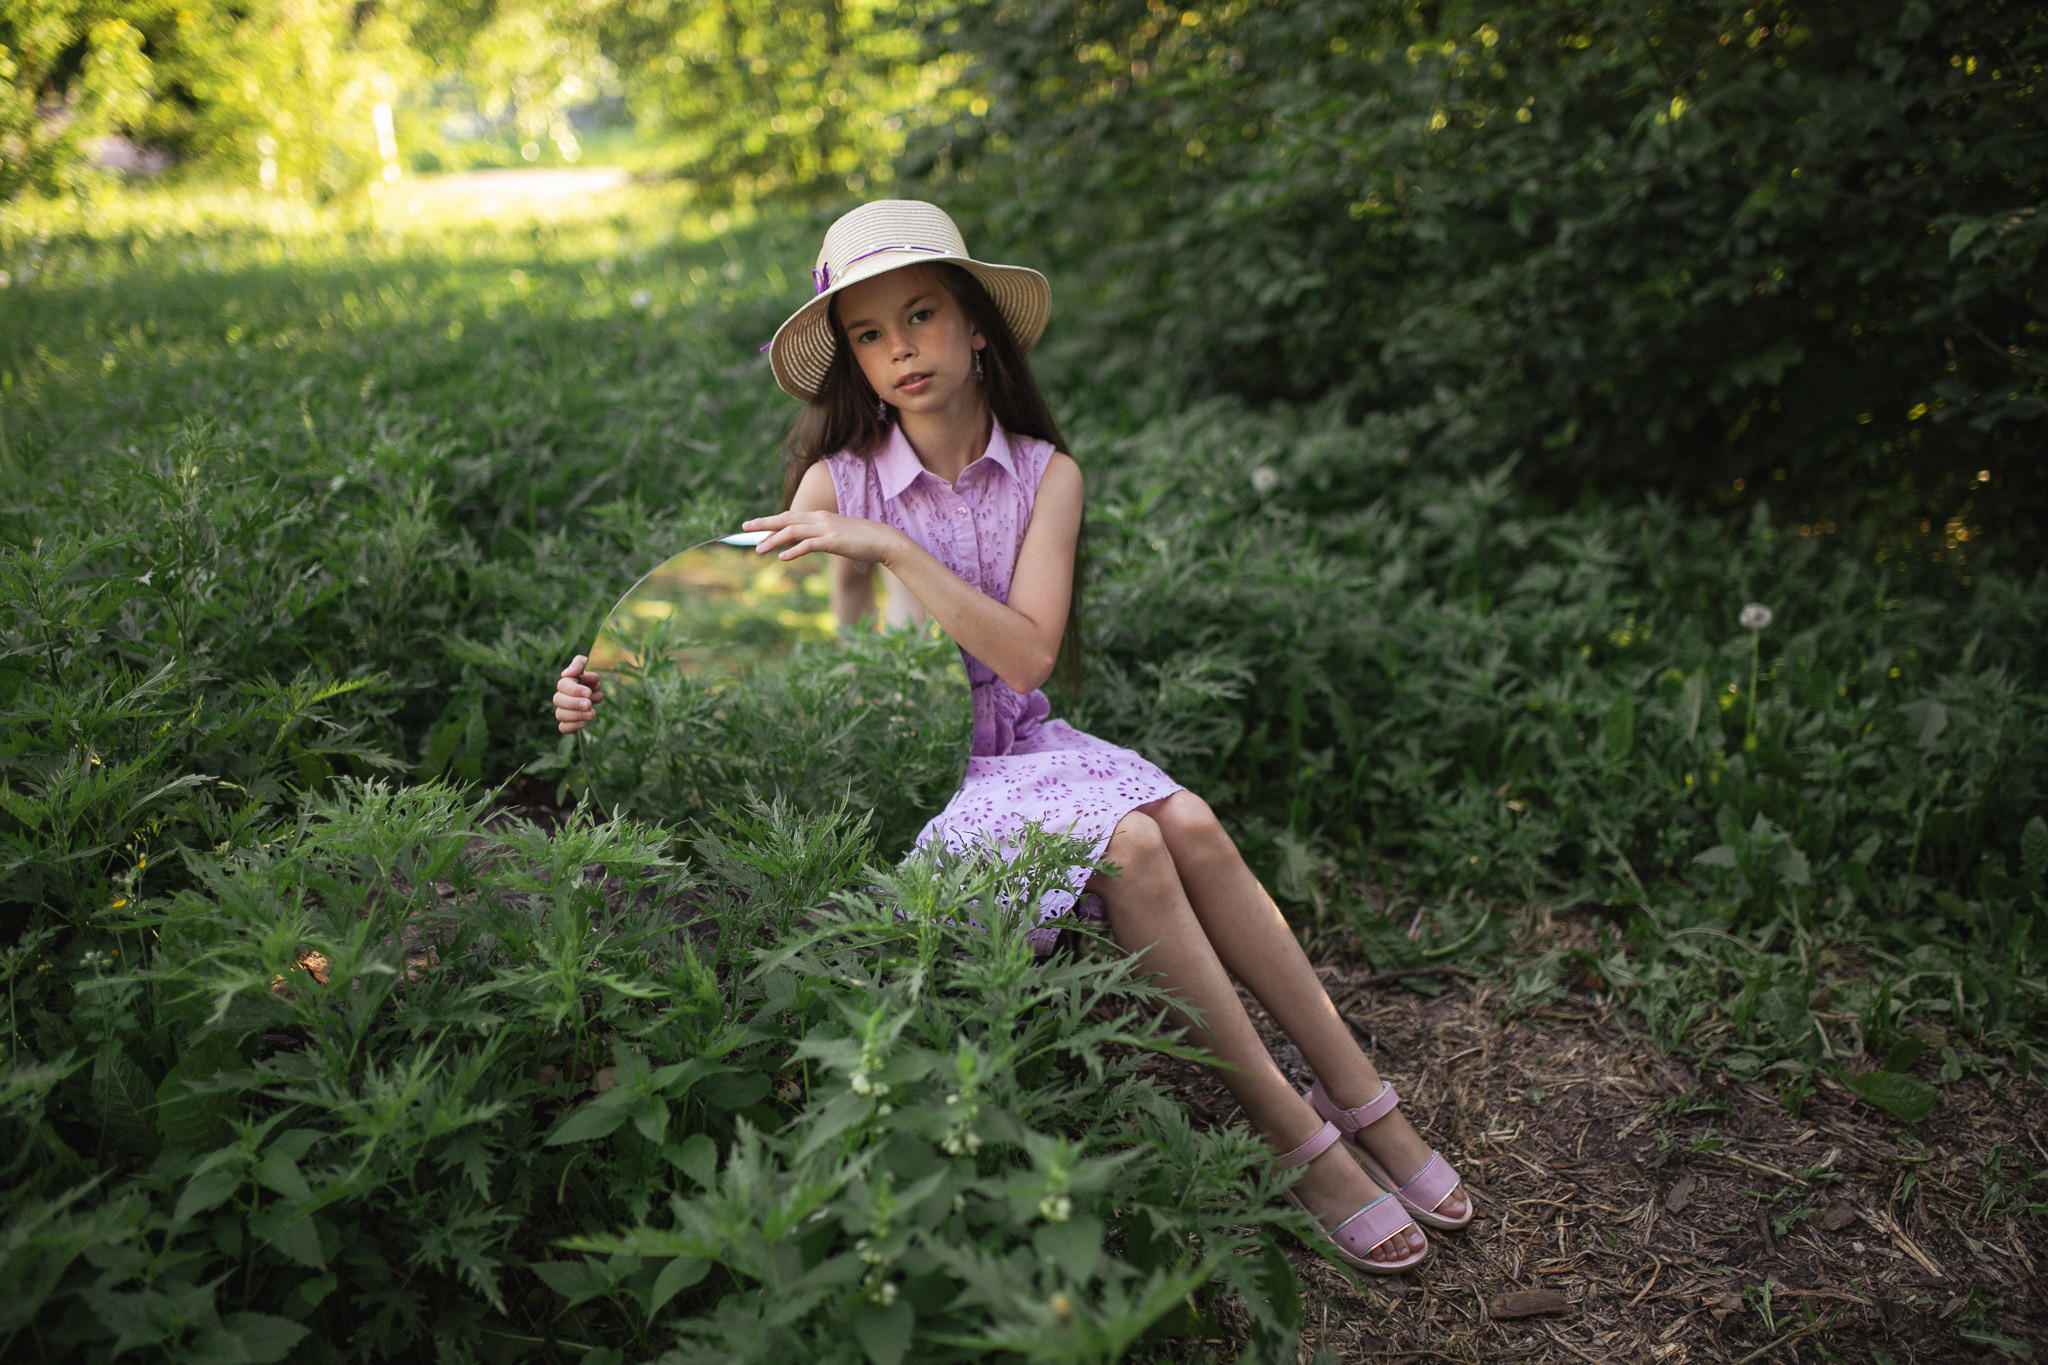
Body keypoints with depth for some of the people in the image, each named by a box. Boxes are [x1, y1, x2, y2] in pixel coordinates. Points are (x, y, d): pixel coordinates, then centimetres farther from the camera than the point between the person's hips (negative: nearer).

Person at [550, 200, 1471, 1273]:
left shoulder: (1046, 474, 0)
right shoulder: (837, 482, -4)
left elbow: (1026, 658, -14)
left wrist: (891, 547, -22)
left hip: (1021, 745, 3)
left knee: (1188, 822, -24)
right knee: (1127, 846, -26)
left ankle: (1358, 1098, -9)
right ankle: (1298, 1141, -14)